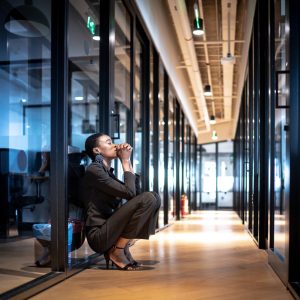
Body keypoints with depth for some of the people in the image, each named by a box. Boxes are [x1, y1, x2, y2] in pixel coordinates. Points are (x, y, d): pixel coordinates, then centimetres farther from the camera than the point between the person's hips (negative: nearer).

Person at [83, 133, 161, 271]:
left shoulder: (108, 172, 18)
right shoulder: (94, 170, -10)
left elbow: (136, 193, 13)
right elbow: (129, 193, -17)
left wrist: (128, 161, 9)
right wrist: (125, 161, -5)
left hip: (110, 230, 9)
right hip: (99, 235, -9)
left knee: (155, 197, 6)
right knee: (148, 198, -19)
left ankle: (124, 247, 4)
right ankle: (117, 250, -9)